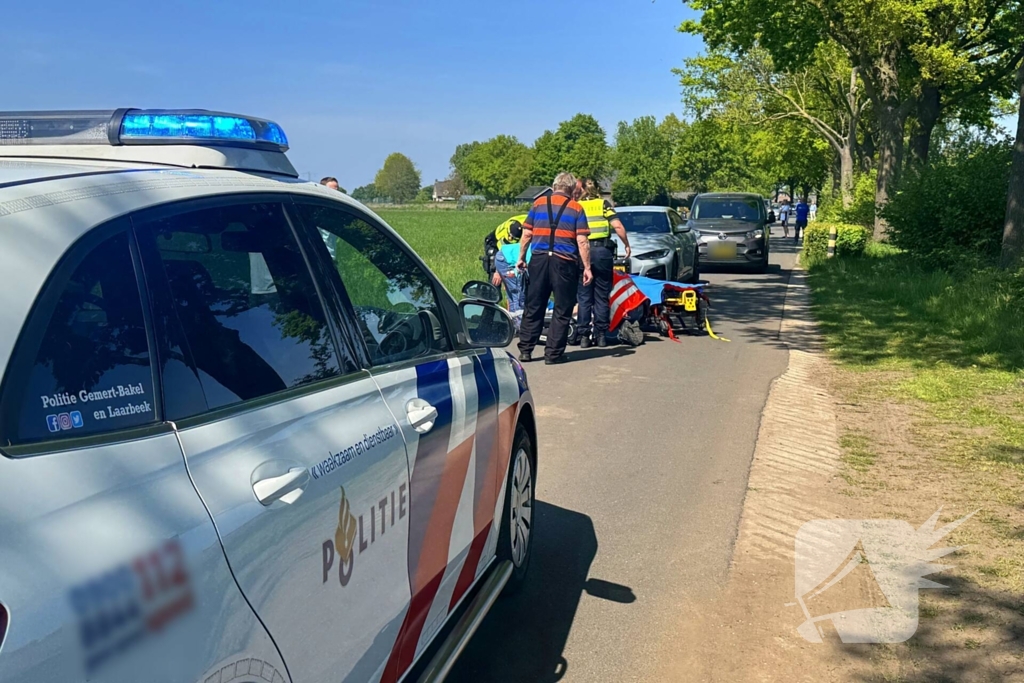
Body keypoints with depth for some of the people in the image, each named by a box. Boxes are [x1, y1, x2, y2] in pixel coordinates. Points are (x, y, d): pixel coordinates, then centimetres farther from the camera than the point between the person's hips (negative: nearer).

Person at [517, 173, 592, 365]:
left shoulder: (538, 204, 9)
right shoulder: (576, 208, 2)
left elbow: (526, 234, 7)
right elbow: (582, 241, -5)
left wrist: (521, 257, 16)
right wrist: (587, 267, -2)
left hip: (539, 260, 3)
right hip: (564, 262, -3)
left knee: (533, 308, 10)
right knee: (562, 310, 6)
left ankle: (525, 350, 13)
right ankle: (553, 353, 6)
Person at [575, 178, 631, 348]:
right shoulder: (604, 204, 6)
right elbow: (618, 226, -5)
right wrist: (627, 245, 6)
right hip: (602, 250, 0)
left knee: (584, 296, 5)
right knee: (602, 296, 7)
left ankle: (584, 335, 4)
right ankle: (600, 334, 9)